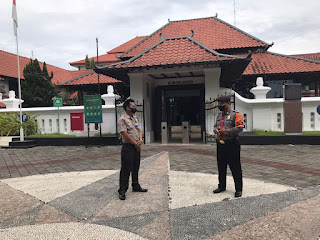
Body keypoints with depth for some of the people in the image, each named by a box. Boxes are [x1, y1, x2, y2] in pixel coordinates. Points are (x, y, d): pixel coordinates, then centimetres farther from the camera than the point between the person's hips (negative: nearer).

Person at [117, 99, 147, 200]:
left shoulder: (136, 118, 15)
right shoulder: (122, 119, -10)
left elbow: (139, 130, 14)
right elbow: (124, 134, -17)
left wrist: (140, 140, -5)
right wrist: (135, 143, -14)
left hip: (137, 147, 8)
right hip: (128, 147, -8)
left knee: (136, 168, 16)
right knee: (126, 169, -4)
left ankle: (136, 186, 29)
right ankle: (122, 191, 3)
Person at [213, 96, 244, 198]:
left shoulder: (235, 115, -8)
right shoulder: (219, 115, 16)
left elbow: (239, 128, -16)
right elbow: (215, 126, 24)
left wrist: (225, 131, -19)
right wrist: (216, 129, -1)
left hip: (231, 144, -7)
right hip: (220, 144, 7)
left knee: (235, 168, 0)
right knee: (221, 167, 15)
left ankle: (238, 189, 13)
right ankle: (221, 186, 30)